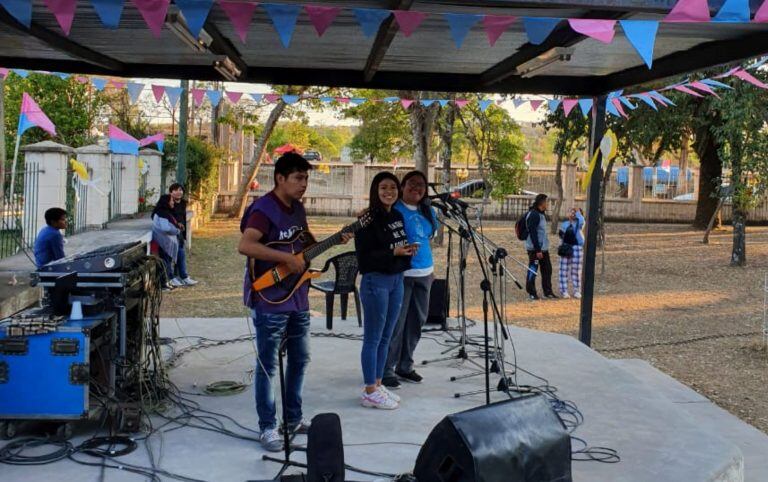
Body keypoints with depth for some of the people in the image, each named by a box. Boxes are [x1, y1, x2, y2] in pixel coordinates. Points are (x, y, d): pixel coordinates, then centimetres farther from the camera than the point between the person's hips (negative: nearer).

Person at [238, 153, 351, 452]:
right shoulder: (264, 208, -16)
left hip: (298, 298, 9)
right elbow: (245, 246, -29)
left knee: (300, 359, 17)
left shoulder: (297, 208, 11)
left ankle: (293, 419, 30)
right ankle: (268, 427, 12)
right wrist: (286, 258, -28)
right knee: (268, 365, 1)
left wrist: (335, 241, 8)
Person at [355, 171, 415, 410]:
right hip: (376, 281, -8)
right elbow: (364, 256, -17)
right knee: (373, 339, 0)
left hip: (397, 279, 8)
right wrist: (393, 252, -22)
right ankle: (369, 392, 8)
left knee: (386, 337, 13)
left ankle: (378, 385, 24)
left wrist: (409, 250, 3)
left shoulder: (398, 216, 10)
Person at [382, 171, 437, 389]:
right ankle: (386, 370, 2)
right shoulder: (394, 210, -7)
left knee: (416, 322, 11)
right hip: (400, 273, -7)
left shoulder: (428, 211, 14)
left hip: (424, 273, 7)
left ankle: (405, 366, 23)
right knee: (395, 323, -7)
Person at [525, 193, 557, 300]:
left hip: (543, 248, 10)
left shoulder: (541, 214, 15)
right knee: (533, 270, -1)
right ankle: (531, 293, 8)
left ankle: (548, 291, 21)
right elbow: (533, 233, -21)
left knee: (547, 269, 12)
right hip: (534, 248, -10)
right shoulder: (533, 215, -16)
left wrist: (542, 248, 17)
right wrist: (537, 250, -22)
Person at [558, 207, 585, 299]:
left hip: (577, 247, -3)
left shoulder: (578, 222, 1)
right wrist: (560, 234, -3)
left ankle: (577, 291, 11)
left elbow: (581, 220, -24)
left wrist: (578, 212, -8)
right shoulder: (564, 223, 12)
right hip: (566, 247, 3)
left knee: (576, 270, 2)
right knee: (564, 269, 1)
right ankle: (564, 291, 6)